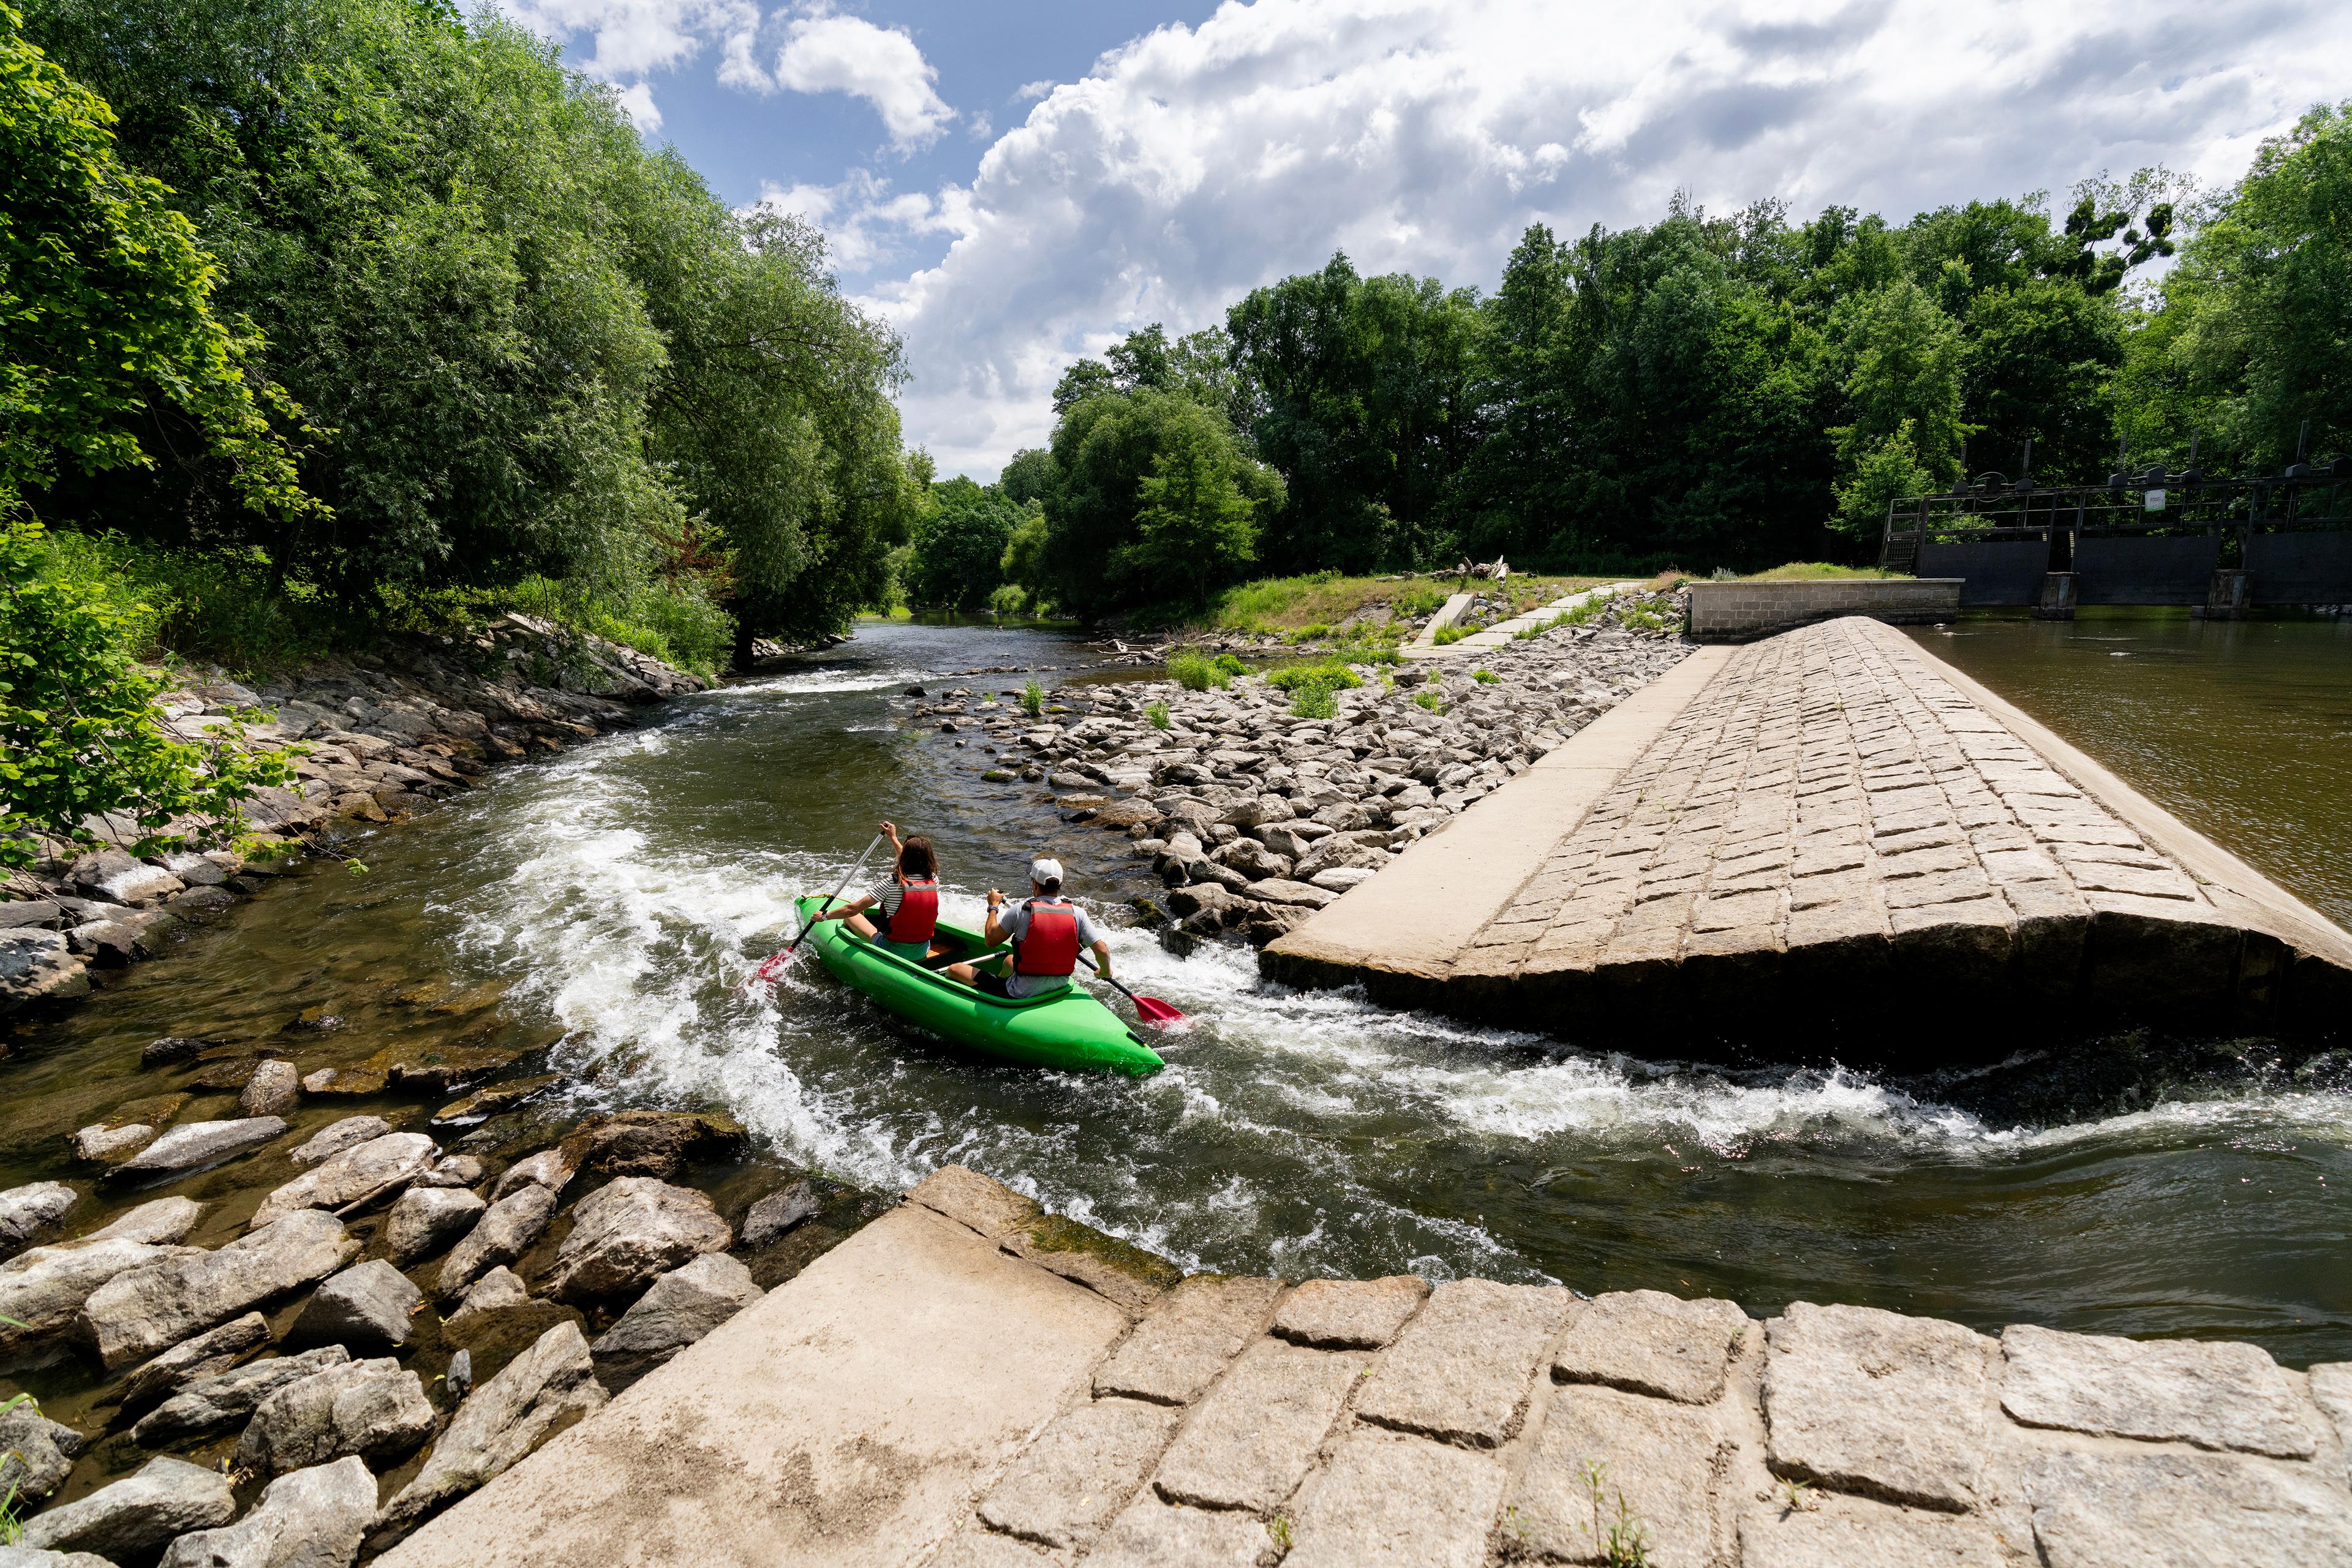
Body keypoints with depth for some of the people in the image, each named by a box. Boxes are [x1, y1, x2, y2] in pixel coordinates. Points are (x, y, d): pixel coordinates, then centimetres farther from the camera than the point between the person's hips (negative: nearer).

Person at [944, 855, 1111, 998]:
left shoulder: (1020, 911, -16)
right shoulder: (1077, 913, -9)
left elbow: (991, 940, -5)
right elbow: (1103, 950, -10)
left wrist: (994, 906, 11)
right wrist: (1105, 971, 13)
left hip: (1021, 995, -6)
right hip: (1058, 990, 6)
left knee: (954, 970, 6)